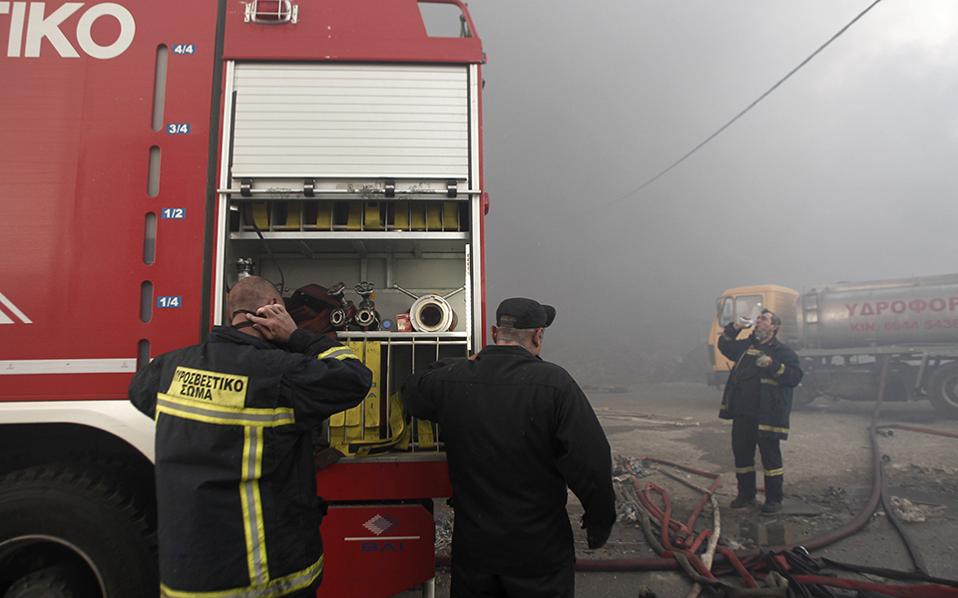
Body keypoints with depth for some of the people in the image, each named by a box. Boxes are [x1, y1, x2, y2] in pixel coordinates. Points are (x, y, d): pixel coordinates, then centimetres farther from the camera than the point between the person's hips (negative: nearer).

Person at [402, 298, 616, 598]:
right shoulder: (555, 383, -20)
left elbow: (411, 392, 13)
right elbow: (592, 463, -20)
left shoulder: (451, 379, -10)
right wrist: (600, 523, -4)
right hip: (539, 551, -2)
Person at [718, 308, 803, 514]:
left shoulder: (782, 351, -3)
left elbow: (795, 377, -12)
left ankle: (773, 499, 15)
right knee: (741, 454, 12)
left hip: (767, 416, -6)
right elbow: (724, 346, 26)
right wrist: (734, 327, 11)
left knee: (771, 457, 2)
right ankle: (746, 494, 26)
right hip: (742, 414, 6)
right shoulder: (746, 345, 15)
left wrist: (772, 365, -22)